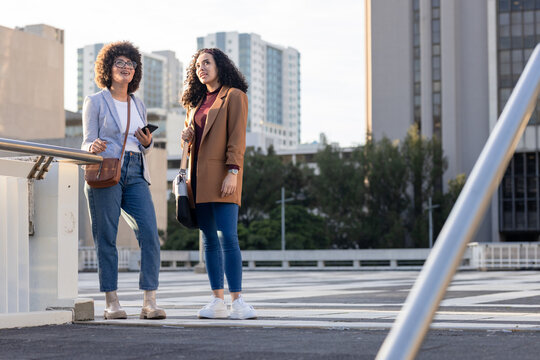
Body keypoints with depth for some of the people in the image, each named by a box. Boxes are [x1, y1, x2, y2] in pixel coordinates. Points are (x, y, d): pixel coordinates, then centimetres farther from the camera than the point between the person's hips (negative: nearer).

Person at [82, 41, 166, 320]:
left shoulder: (138, 105, 21)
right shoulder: (95, 102, 8)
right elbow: (88, 142, 4)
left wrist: (147, 142, 1)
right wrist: (94, 147, -20)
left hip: (135, 174, 4)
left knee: (150, 234, -10)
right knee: (106, 239, -5)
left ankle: (149, 302, -9)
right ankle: (111, 302, 1)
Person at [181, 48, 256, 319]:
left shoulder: (234, 96, 0)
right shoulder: (197, 101, 21)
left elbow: (237, 137, -8)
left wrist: (233, 173, -17)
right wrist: (187, 137, 5)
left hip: (222, 175, -7)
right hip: (200, 178, 7)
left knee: (227, 237, -14)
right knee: (209, 240, 5)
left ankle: (237, 301, -13)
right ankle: (217, 301, 7)